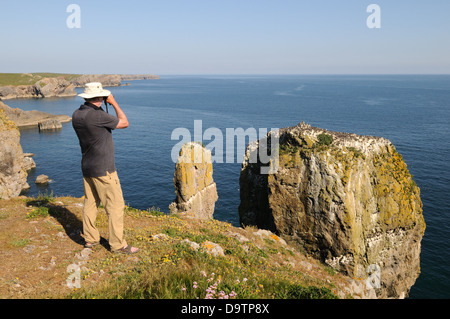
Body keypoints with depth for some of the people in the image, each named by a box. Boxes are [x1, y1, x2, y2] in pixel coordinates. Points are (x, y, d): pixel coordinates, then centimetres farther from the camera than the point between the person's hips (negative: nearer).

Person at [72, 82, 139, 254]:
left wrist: (99, 108, 15)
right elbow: (124, 123, -10)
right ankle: (117, 244, 7)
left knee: (90, 203, 17)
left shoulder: (76, 115, 2)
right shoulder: (98, 115, -23)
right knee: (116, 205, 0)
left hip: (87, 168, 9)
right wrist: (113, 102, -2)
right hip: (103, 170, -9)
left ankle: (90, 238, 28)